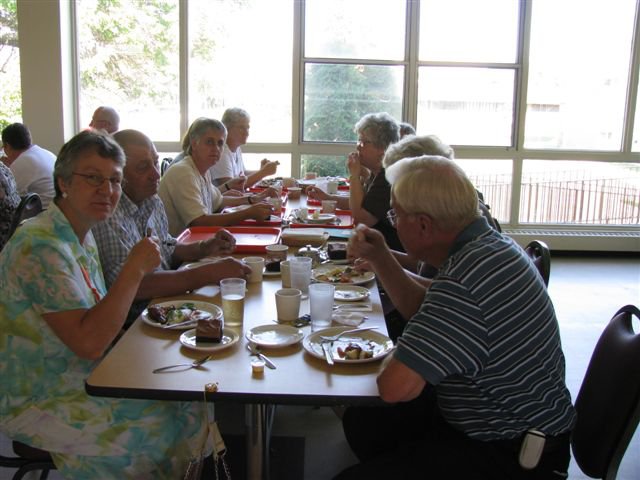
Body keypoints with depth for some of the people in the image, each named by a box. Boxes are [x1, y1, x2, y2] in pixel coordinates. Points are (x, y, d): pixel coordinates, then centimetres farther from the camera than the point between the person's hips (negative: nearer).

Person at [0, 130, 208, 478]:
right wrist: (135, 268, -26)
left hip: (77, 378, 9)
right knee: (167, 425, -14)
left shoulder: (81, 235, 6)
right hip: (37, 402, -9)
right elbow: (89, 342, -29)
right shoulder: (40, 246, -25)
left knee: (187, 398, 2)